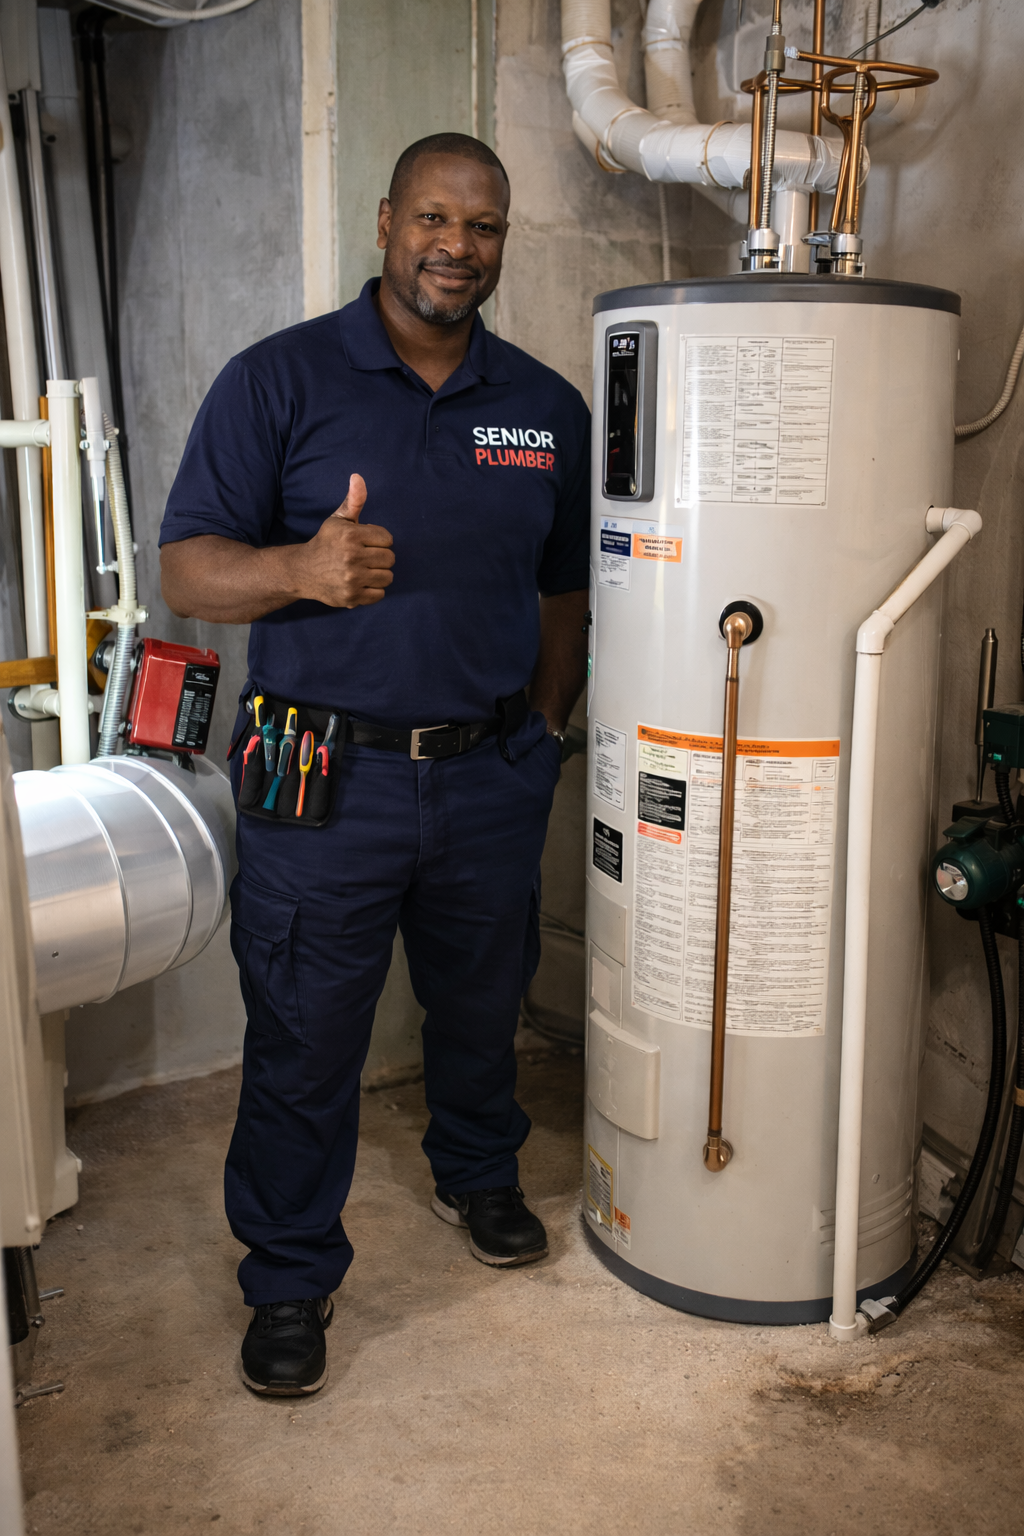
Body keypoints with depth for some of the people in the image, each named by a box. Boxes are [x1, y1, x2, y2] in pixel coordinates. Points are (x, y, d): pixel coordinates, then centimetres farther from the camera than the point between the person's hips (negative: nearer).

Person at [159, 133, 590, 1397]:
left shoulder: (547, 406, 8)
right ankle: (290, 1278, 26)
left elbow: (566, 588, 15)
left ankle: (478, 1175, 49)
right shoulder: (277, 380, -5)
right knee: (302, 1042, 6)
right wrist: (300, 567, -29)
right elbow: (188, 572, -10)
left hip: (490, 778, 4)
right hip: (325, 778, -3)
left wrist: (541, 727, 8)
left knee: (483, 1005, 21)